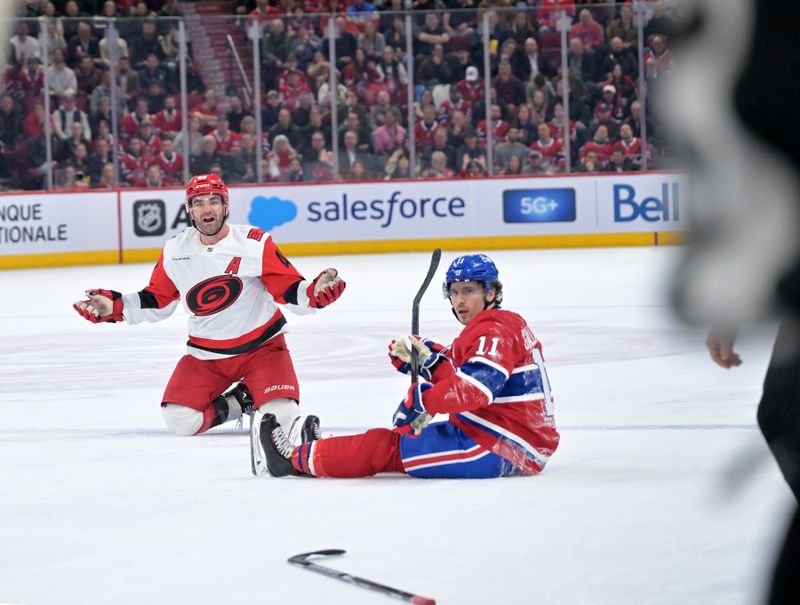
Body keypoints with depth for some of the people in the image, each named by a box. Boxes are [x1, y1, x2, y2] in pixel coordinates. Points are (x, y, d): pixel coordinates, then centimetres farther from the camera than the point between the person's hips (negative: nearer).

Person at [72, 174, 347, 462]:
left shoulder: (255, 243, -14)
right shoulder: (175, 251, -2)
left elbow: (290, 290, -12)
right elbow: (157, 300, 10)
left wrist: (316, 292, -33)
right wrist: (114, 306, -2)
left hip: (261, 345, -3)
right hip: (205, 353, 3)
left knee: (280, 417, -25)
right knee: (179, 419, -18)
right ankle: (237, 403, 8)